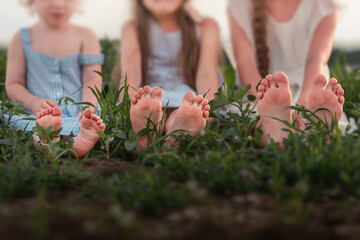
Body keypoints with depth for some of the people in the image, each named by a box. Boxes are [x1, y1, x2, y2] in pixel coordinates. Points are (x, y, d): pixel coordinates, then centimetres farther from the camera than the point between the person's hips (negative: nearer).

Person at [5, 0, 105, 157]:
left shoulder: (84, 36, 12)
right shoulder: (22, 39, 11)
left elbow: (92, 80, 3)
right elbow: (13, 84, 9)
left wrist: (87, 108, -17)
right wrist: (33, 102, -13)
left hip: (77, 114, 1)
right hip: (38, 114, 0)